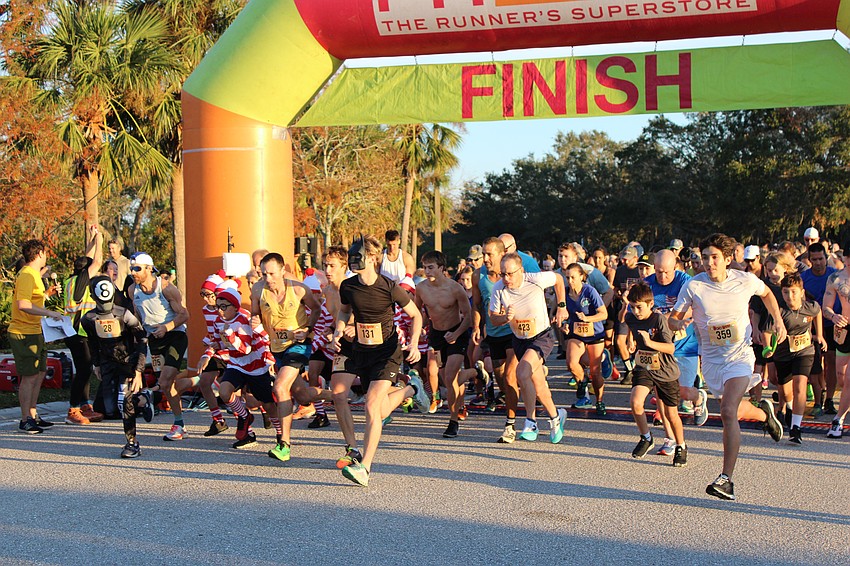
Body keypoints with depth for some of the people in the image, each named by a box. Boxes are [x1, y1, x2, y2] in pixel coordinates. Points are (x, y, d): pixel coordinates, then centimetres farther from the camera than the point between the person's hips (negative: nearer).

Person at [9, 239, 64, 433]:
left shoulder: (32, 274, 16)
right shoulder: (27, 275, -16)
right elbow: (23, 304, -28)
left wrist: (47, 293, 19)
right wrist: (49, 313, -28)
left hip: (34, 332, 10)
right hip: (23, 333, -10)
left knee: (40, 372, 16)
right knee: (29, 376, -6)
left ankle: (32, 415, 25)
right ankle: (25, 420, 1)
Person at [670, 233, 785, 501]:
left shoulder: (746, 280, -8)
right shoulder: (693, 286, -10)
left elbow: (766, 293, 14)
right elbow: (673, 318, -4)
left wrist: (778, 320, 3)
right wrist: (678, 323, -27)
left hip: (739, 356, -3)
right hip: (711, 359, 3)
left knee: (728, 412, -21)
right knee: (734, 411, 19)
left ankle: (726, 479, -18)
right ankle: (764, 412, 55)